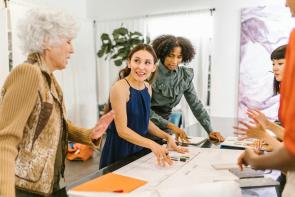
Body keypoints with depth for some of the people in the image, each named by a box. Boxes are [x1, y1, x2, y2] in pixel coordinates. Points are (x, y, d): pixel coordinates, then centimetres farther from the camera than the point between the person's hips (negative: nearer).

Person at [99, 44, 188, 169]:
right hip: (120, 150, -6)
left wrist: (167, 137, 1)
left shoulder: (147, 88, 3)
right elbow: (122, 130, -21)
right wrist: (152, 144, -30)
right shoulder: (120, 88, -19)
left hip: (139, 148, 7)